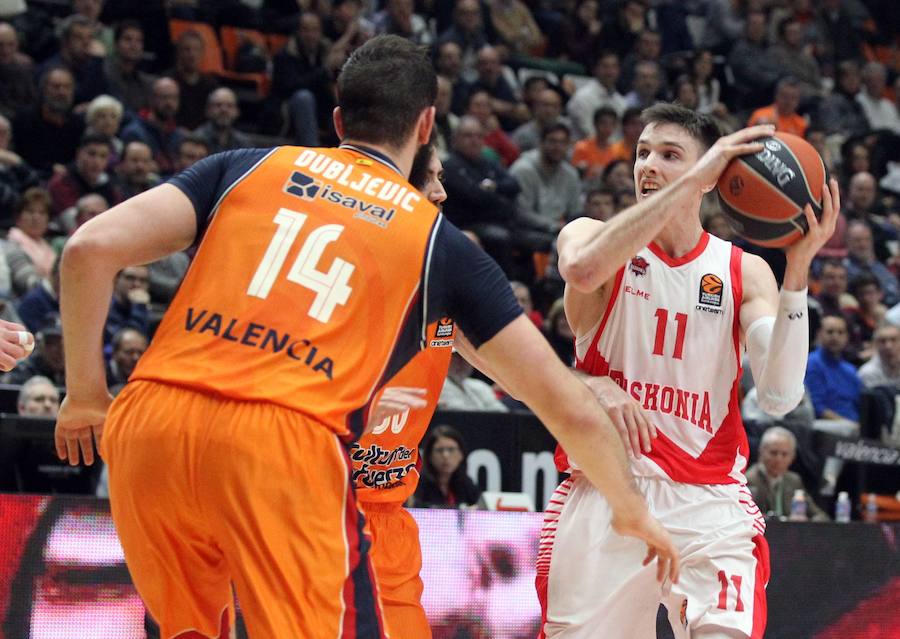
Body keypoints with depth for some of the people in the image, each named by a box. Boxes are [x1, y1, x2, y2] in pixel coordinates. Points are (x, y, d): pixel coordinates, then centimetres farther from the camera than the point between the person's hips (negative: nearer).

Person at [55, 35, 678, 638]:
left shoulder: (247, 167, 20)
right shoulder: (440, 240, 17)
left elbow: (91, 247, 8)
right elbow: (567, 405, 20)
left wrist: (86, 392, 18)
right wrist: (632, 510, 34)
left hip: (147, 423, 3)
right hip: (285, 443, -3)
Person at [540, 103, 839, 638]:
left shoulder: (744, 272, 5)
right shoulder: (591, 236, 2)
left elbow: (781, 397, -9)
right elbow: (582, 270, -26)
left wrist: (798, 270, -18)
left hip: (708, 501, 0)